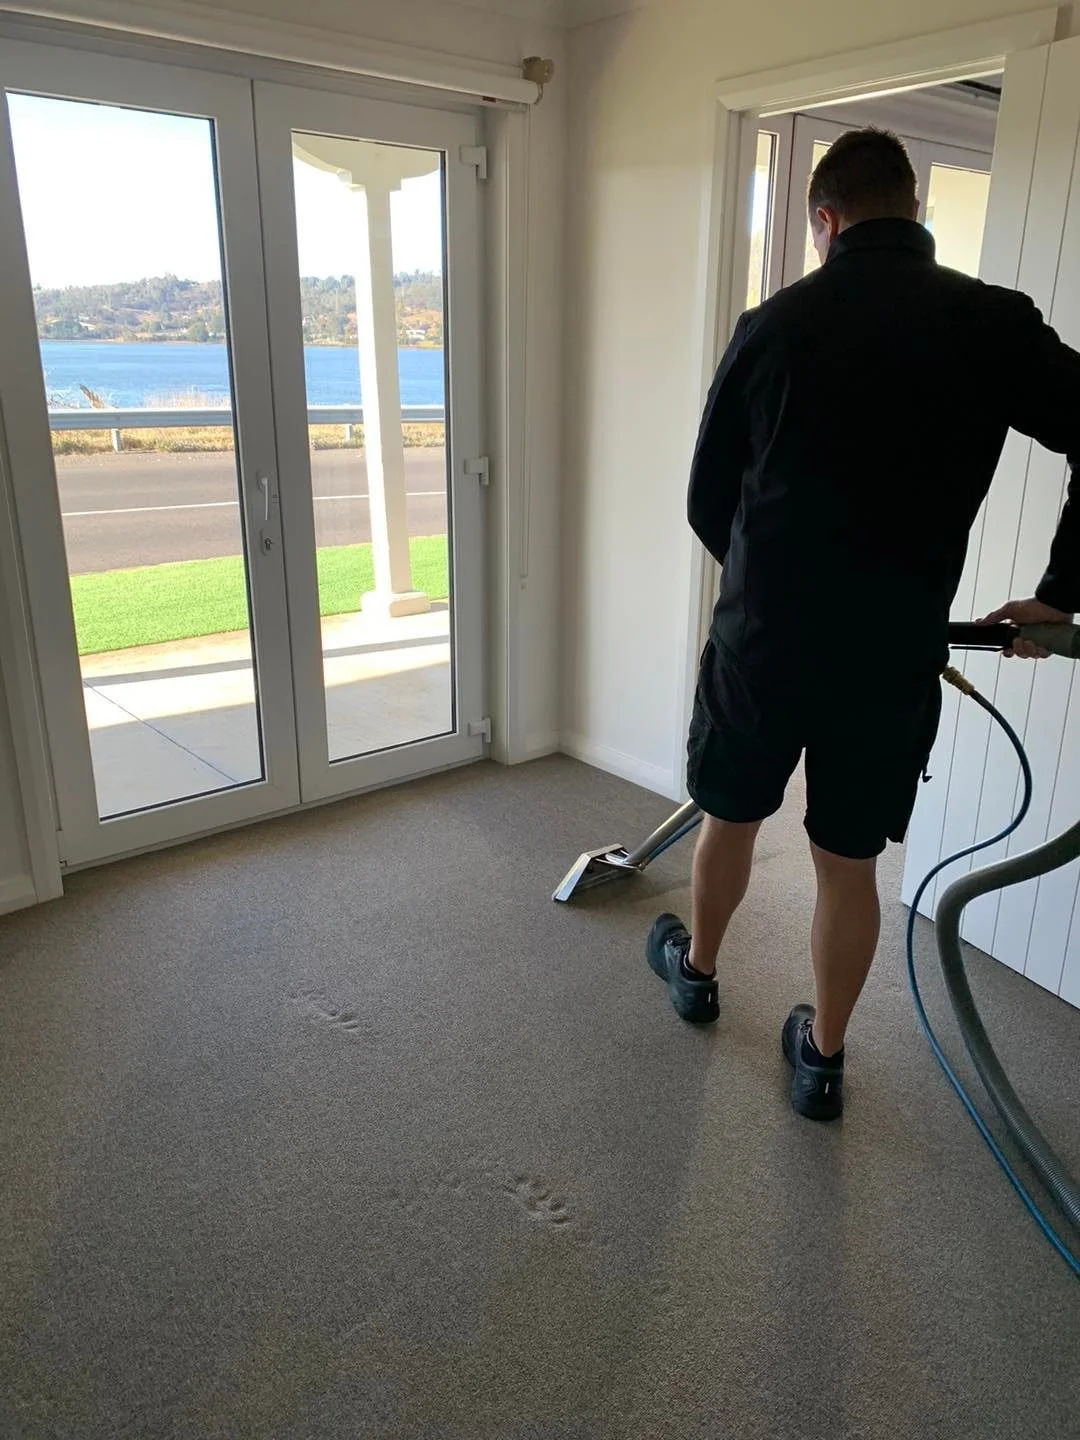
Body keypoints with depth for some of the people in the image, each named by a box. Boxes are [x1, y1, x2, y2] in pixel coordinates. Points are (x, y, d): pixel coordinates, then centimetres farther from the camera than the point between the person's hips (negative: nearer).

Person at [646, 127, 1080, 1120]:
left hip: (762, 641, 0)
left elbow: (708, 499, 5)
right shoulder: (997, 324, -3)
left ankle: (696, 967, 46)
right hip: (893, 656, 0)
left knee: (731, 817, 23)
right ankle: (823, 1057, 30)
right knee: (850, 864, 15)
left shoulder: (775, 324, -2)